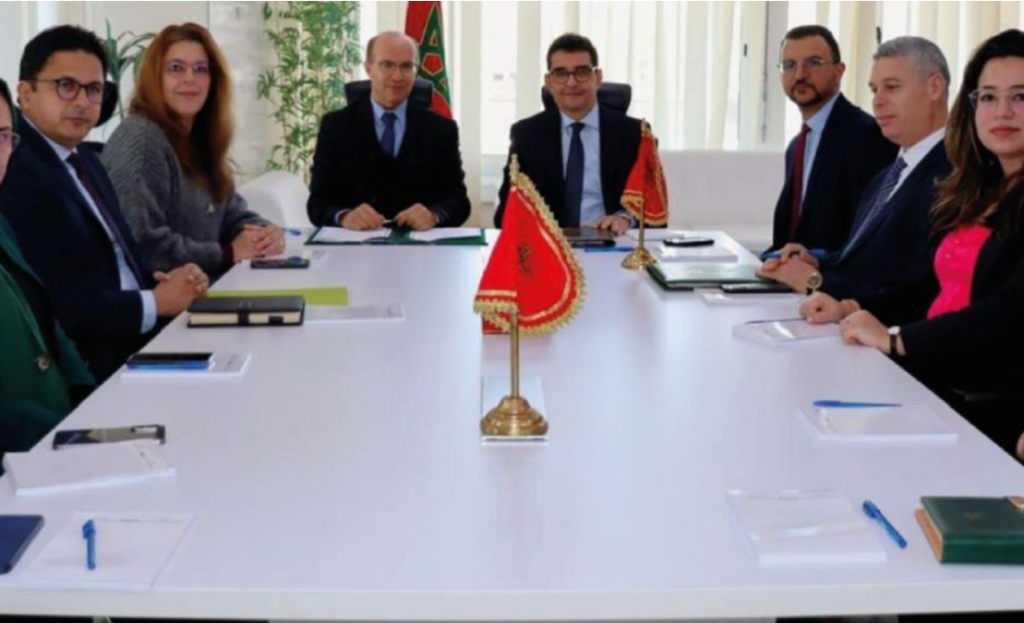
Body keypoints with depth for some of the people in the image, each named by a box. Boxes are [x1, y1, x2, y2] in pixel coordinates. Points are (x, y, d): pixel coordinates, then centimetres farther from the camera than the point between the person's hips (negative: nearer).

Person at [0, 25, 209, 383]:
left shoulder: (84, 160, 17)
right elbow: (53, 304, -22)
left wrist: (165, 283, -4)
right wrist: (156, 302, -13)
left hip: (140, 336, 9)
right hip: (90, 368, -9)